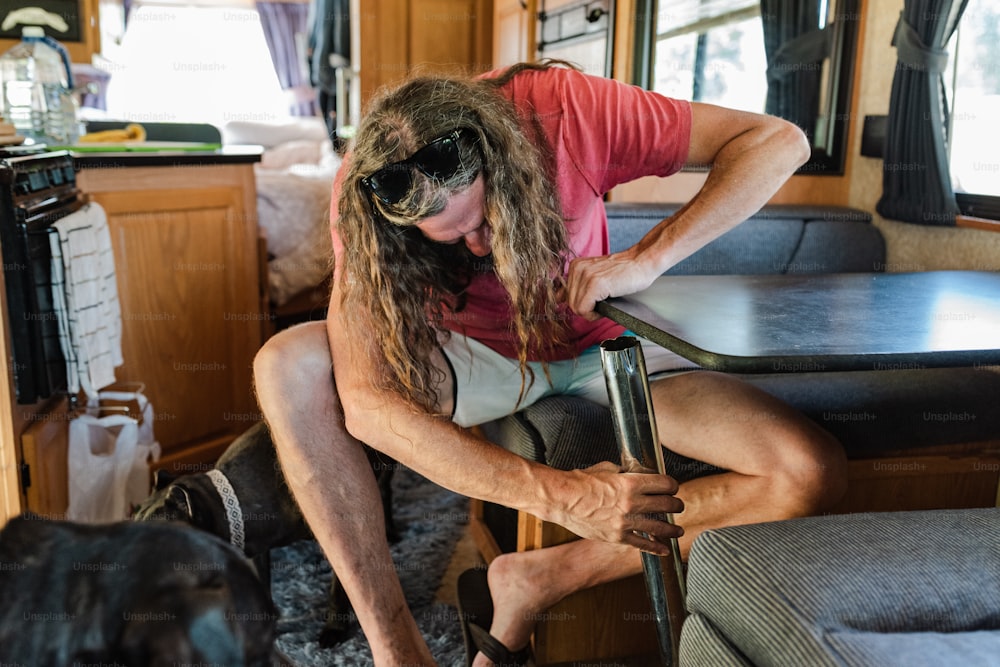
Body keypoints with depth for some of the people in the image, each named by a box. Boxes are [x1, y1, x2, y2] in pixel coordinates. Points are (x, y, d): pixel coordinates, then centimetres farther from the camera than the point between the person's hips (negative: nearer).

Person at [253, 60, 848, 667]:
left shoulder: (562, 108, -27)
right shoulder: (367, 197, -25)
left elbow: (780, 141, -22)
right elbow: (364, 401, -32)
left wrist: (645, 260, -36)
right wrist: (559, 494, -41)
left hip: (594, 341, 0)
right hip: (474, 350, 0)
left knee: (814, 474, -21)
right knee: (287, 368, -27)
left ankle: (542, 579, -15)